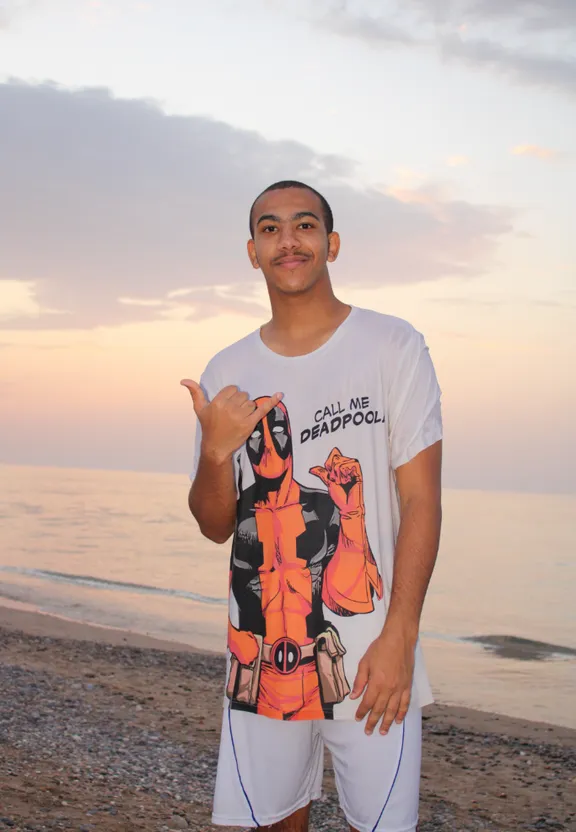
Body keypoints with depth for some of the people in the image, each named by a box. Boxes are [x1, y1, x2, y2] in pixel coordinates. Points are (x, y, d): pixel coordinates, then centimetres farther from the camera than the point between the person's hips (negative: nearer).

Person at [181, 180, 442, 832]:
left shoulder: (393, 347, -3)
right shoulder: (226, 375, 8)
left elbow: (421, 501, -6)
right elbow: (215, 526, 10)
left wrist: (399, 637, -13)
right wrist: (216, 451, -11)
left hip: (371, 656, -3)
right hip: (260, 653, 3)